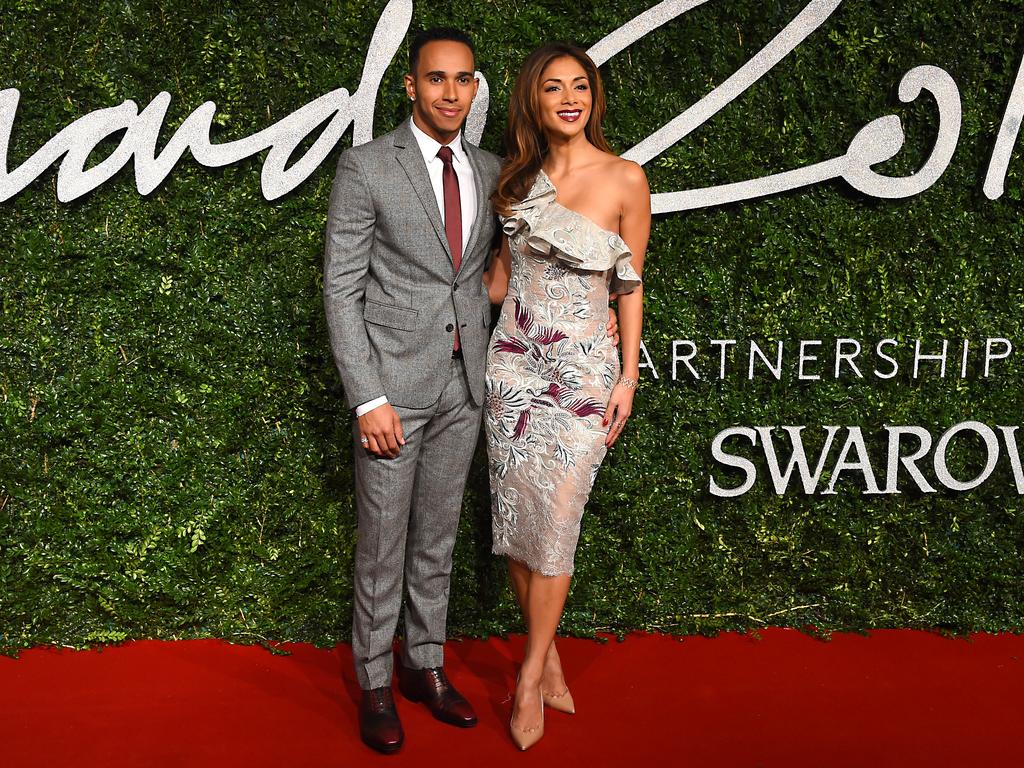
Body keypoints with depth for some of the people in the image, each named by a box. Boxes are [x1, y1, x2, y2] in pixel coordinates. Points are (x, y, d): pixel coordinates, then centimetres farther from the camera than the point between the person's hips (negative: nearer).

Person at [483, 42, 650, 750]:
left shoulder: (625, 179, -4)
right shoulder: (518, 178, 7)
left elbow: (631, 286, 0)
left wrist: (628, 379, -2)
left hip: (583, 372, -3)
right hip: (512, 364, 4)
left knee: (553, 527, -4)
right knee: (515, 521, 6)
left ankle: (530, 680, 13)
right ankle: (549, 663, 23)